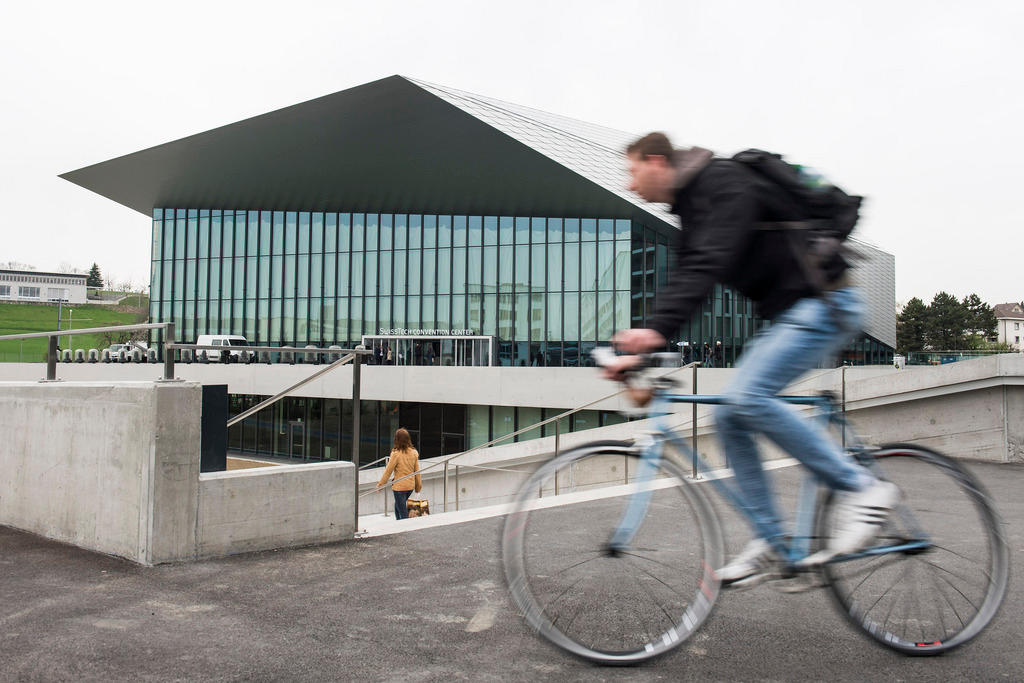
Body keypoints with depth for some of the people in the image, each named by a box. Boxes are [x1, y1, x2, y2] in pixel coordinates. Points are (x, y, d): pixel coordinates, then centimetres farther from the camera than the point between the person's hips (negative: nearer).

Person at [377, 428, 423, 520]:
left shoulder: (396, 454, -18)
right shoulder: (414, 453, -2)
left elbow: (388, 471, -10)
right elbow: (417, 470, 6)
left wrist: (380, 484, 2)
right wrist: (418, 485, 19)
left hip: (399, 486, -6)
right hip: (411, 485, 6)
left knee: (403, 512, 2)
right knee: (398, 506, 25)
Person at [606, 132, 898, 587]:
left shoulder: (724, 183, -14)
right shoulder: (693, 209, 16)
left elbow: (709, 266, -30)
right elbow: (685, 283, 14)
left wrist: (655, 330, -41)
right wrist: (640, 352, 6)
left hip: (822, 305, -10)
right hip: (789, 313, 10)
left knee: (748, 397, -26)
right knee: (729, 418, 0)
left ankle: (861, 488, -13)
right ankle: (770, 545, 6)